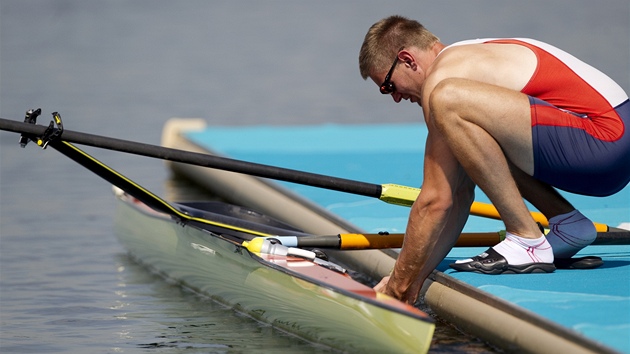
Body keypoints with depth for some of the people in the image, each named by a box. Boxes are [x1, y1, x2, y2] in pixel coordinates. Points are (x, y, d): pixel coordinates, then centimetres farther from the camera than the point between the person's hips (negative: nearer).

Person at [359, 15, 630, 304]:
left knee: (446, 100, -21)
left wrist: (400, 286, -2)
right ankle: (567, 223, 12)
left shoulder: (441, 76, -8)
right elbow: (460, 194, 20)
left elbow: (435, 201, -10)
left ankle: (528, 242, -15)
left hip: (604, 141, -11)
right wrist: (414, 280, 18)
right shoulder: (472, 57, 21)